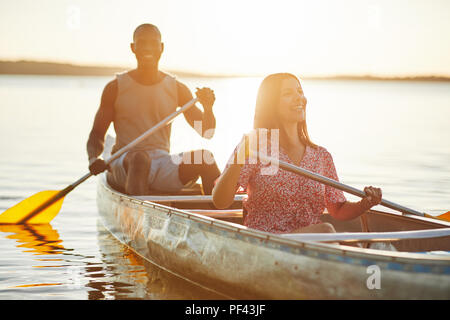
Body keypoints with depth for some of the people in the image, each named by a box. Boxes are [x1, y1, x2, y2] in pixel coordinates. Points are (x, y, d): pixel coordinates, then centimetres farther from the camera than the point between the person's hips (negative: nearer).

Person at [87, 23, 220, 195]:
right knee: (139, 159, -38)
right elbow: (96, 134, 6)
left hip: (163, 168, 3)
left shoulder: (177, 89, 10)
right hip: (123, 166, -2)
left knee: (205, 156, -25)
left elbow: (206, 132, 7)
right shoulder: (115, 88, 4)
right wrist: (94, 159, -16)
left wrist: (208, 108, -15)